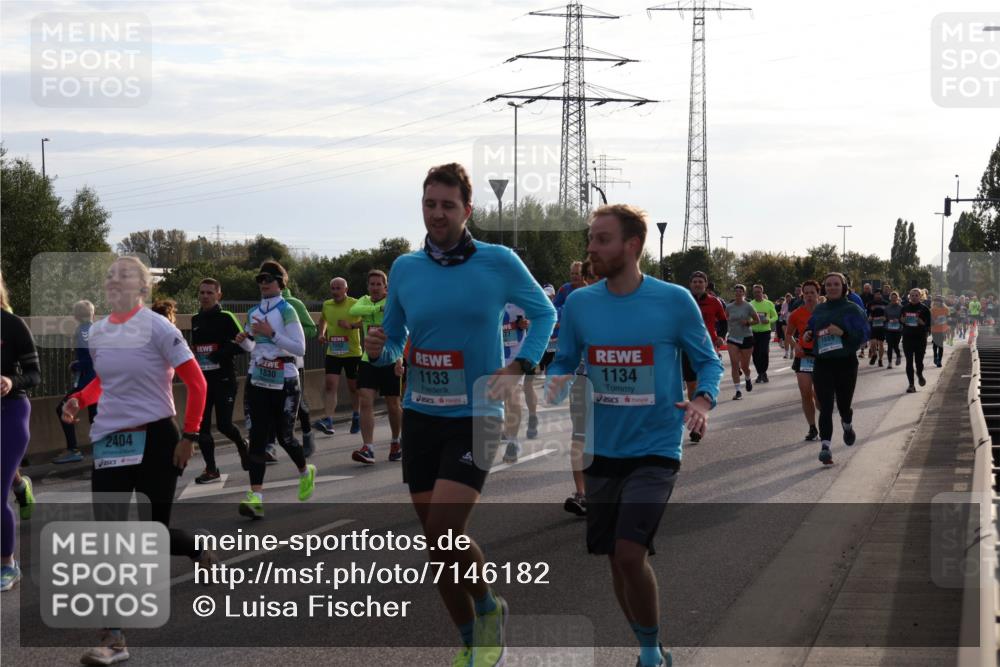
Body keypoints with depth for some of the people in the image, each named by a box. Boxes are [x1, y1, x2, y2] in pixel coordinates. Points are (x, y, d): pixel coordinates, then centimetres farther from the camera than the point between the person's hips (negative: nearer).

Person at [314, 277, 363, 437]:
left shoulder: (355, 304, -9)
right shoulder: (326, 305, 7)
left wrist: (352, 325, -26)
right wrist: (322, 334, 11)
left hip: (352, 353, -3)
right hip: (332, 353, 3)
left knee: (354, 387, 11)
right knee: (330, 385, -11)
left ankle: (356, 417, 31)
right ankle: (328, 421, -19)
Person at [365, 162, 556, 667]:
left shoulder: (498, 262, -6)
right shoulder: (405, 269, 4)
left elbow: (544, 313, 7)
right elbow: (393, 339, 14)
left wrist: (517, 368, -6)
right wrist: (380, 351, -10)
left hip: (475, 417, -4)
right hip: (420, 416, 4)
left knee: (445, 529, -18)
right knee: (437, 538, 7)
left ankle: (489, 608, 10)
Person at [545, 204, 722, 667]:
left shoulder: (674, 302, -8)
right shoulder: (579, 304, 1)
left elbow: (708, 361, 1)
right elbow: (565, 363, 11)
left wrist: (703, 400, -18)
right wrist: (557, 383, -12)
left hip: (655, 449, -4)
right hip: (602, 450, 4)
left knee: (630, 553, -18)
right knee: (616, 558, 10)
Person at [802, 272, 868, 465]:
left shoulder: (853, 309, -3)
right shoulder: (819, 310, 11)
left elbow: (863, 333, -12)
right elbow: (811, 327, 26)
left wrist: (843, 332, -26)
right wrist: (807, 335, 3)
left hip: (846, 363, -2)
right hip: (822, 364, 2)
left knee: (844, 404, 10)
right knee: (825, 406, -9)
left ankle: (847, 425, 46)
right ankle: (825, 447, -13)